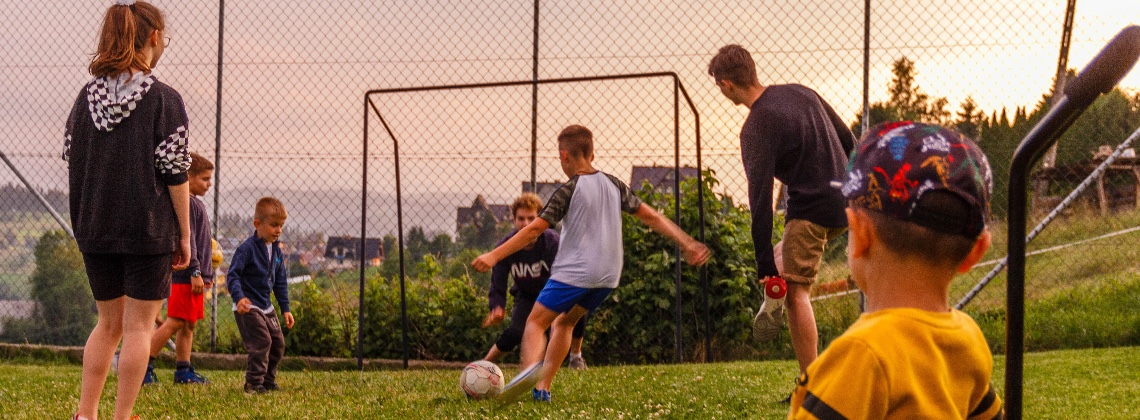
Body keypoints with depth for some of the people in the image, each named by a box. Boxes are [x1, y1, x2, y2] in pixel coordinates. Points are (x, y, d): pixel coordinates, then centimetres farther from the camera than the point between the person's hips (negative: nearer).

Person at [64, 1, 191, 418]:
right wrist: (184, 234, -3)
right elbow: (175, 172, -10)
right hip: (148, 228, -5)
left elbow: (73, 163, 8)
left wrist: (84, 222, 16)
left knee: (108, 323, 17)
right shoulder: (163, 98, -8)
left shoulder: (87, 95, 6)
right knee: (139, 325, 3)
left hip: (95, 228, 5)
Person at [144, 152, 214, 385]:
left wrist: (207, 273, 23)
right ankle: (143, 365, -7)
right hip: (186, 275, -10)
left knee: (189, 324, 10)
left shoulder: (196, 203, 19)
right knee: (175, 322, -10)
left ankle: (183, 371, 13)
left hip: (195, 275, 10)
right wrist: (195, 272, -22)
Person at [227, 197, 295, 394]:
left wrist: (285, 309, 14)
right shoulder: (247, 248, -15)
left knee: (278, 343, 10)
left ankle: (268, 380, 23)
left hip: (266, 307, 8)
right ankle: (254, 383, -6)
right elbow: (232, 275, -20)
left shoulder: (276, 250, 8)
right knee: (261, 342, -16)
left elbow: (280, 281, 16)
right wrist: (239, 297, -35)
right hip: (248, 307, -8)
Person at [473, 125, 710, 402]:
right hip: (607, 275, 6)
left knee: (536, 322, -1)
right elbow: (651, 217, 10)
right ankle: (542, 387, 12)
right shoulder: (614, 185, 10)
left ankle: (531, 366, -32)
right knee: (563, 323, 21)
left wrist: (494, 256, -12)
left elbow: (534, 229, -12)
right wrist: (686, 243, 17)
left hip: (574, 272, -6)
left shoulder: (569, 191, -8)